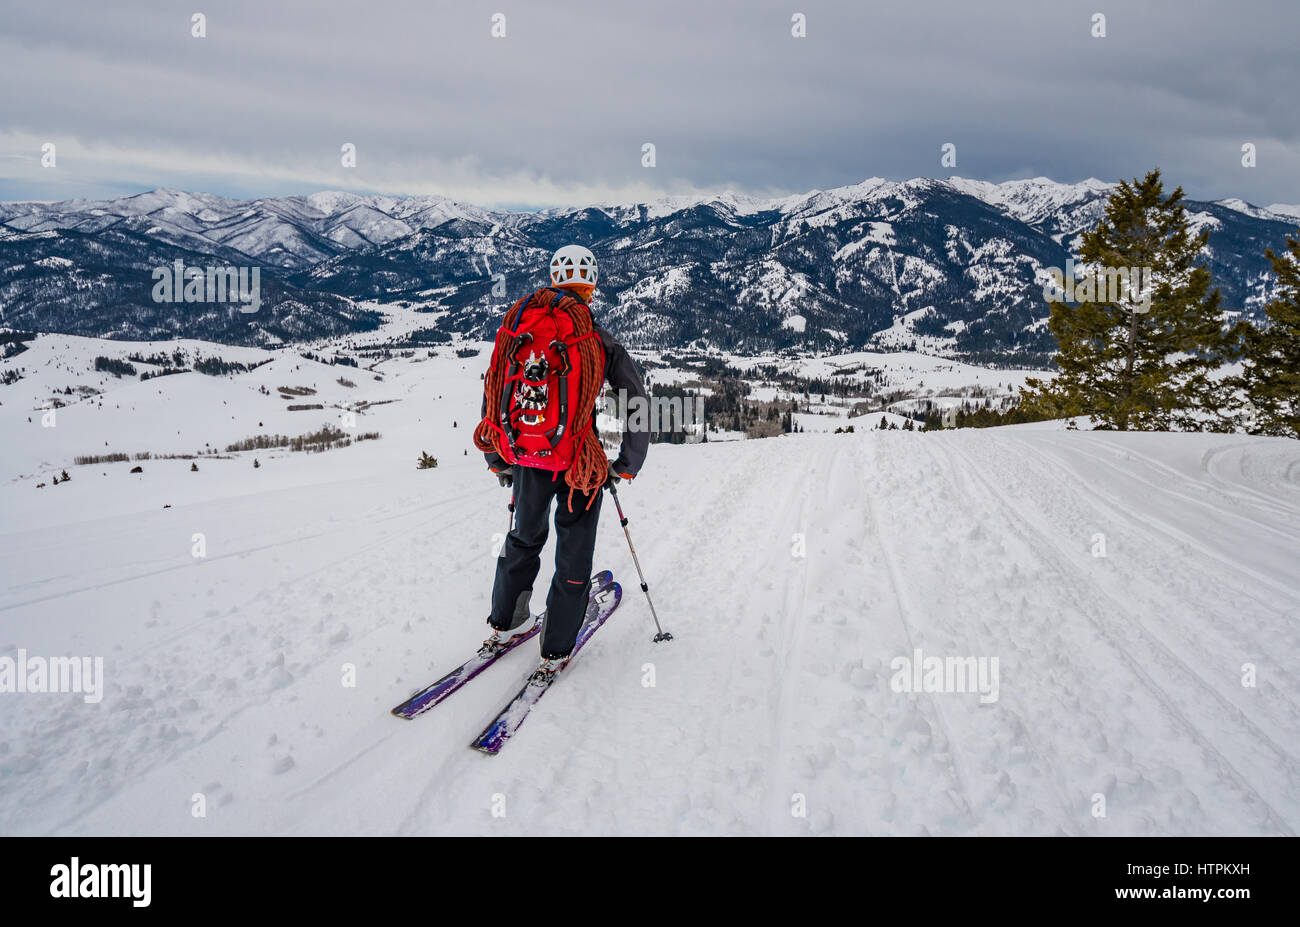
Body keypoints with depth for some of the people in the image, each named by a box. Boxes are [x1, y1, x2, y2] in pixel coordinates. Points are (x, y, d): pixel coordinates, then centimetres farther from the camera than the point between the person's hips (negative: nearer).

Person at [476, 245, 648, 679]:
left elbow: (491, 390, 9)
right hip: (580, 463, -3)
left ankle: (505, 624, 37)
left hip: (525, 457, 4)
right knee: (574, 552, 12)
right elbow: (639, 404, -5)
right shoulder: (600, 340, -7)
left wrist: (497, 460, 19)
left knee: (525, 536, 26)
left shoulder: (519, 326, 2)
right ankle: (555, 650, 19)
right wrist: (627, 464, 7)